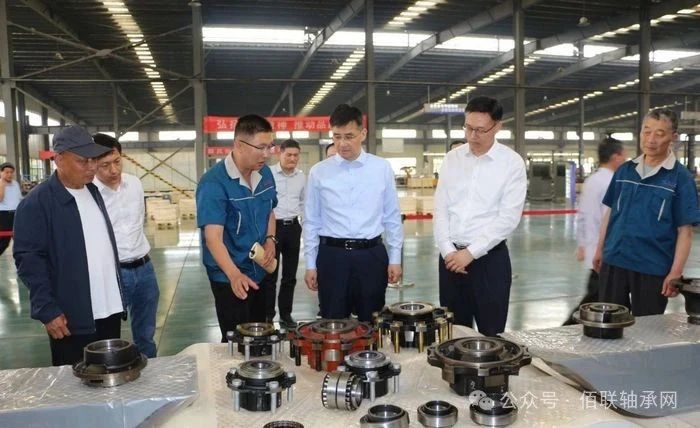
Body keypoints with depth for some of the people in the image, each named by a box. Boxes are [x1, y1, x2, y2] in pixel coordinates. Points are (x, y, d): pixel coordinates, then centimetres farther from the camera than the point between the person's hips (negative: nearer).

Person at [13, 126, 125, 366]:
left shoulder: (93, 191, 10)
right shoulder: (36, 203, -11)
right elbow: (29, 260, -14)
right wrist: (47, 310, -18)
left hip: (109, 308, 6)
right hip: (71, 317, -6)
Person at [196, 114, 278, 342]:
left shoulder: (265, 173, -1)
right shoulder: (214, 183, -23)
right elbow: (213, 237, -30)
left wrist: (270, 239, -4)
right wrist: (234, 274, -44)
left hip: (260, 271, 7)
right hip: (229, 277, -7)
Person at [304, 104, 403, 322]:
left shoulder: (382, 168, 0)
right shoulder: (318, 172, 0)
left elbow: (392, 217, 4)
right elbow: (311, 222, 4)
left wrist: (395, 258, 3)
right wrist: (310, 264, 4)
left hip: (372, 255, 1)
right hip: (332, 256, 0)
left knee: (372, 323, 12)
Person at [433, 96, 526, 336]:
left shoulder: (512, 163, -6)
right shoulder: (452, 159, 5)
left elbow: (509, 218, -12)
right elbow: (440, 209, 4)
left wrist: (470, 252, -15)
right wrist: (447, 250, -7)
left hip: (490, 257, -3)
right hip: (450, 256, 3)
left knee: (491, 333, 6)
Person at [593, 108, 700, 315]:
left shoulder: (680, 178, -7)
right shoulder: (624, 170, 4)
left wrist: (676, 272, -13)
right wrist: (600, 249, 11)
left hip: (653, 268, -3)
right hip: (614, 261, 4)